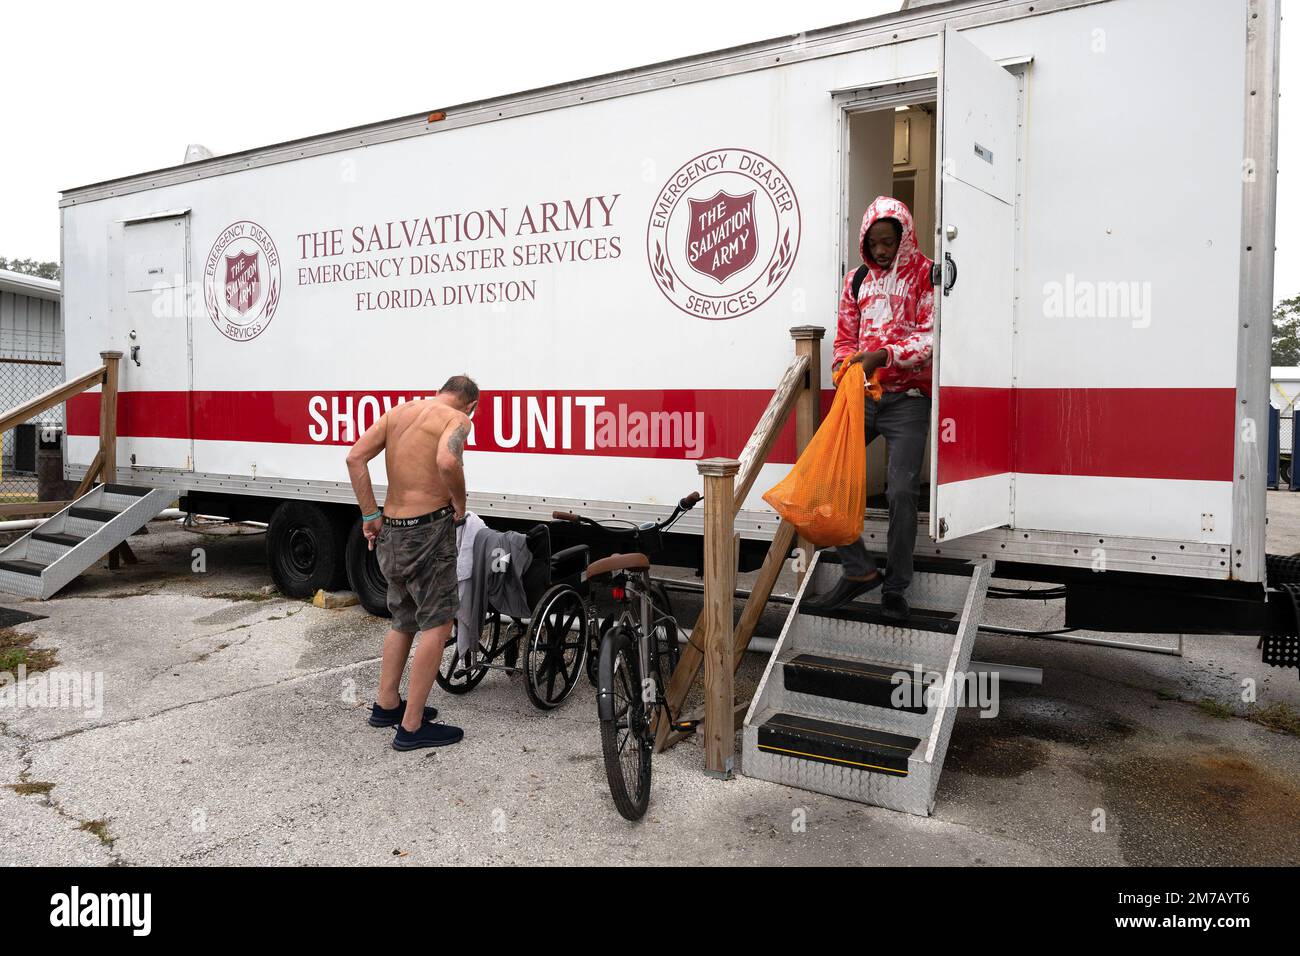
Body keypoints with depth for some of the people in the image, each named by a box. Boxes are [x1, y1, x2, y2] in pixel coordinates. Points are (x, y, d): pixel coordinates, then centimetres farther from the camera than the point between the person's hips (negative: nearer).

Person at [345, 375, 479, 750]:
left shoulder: (399, 411, 13)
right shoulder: (457, 418, -6)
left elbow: (355, 457, 4)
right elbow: (447, 462, -28)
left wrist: (370, 515, 6)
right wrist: (460, 504, -12)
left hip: (390, 531, 8)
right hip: (429, 529, -7)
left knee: (404, 620, 23)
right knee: (437, 624, 1)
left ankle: (386, 705, 33)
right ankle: (412, 726, 3)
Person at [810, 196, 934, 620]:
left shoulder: (926, 275, 0)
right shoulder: (857, 279, 16)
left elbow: (932, 336, -10)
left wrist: (884, 355, -24)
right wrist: (845, 365, -2)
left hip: (907, 398, -5)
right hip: (860, 393, 5)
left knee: (901, 491, -9)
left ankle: (895, 587, 5)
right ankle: (859, 569, 7)